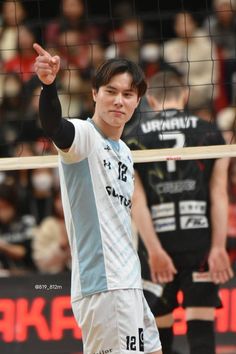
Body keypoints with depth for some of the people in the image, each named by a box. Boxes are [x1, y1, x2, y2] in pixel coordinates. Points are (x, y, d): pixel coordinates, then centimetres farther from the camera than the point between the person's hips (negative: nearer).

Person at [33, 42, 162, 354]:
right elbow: (53, 126, -33)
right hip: (102, 287, -9)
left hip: (128, 284, 9)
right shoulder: (84, 135, -9)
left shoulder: (125, 153, 17)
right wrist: (49, 85, -53)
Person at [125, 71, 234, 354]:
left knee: (160, 329, 10)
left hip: (158, 245, 1)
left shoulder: (133, 138, 7)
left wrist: (154, 250, -8)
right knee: (201, 327, -3)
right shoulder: (209, 132, 7)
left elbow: (137, 200, -3)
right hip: (201, 241, -1)